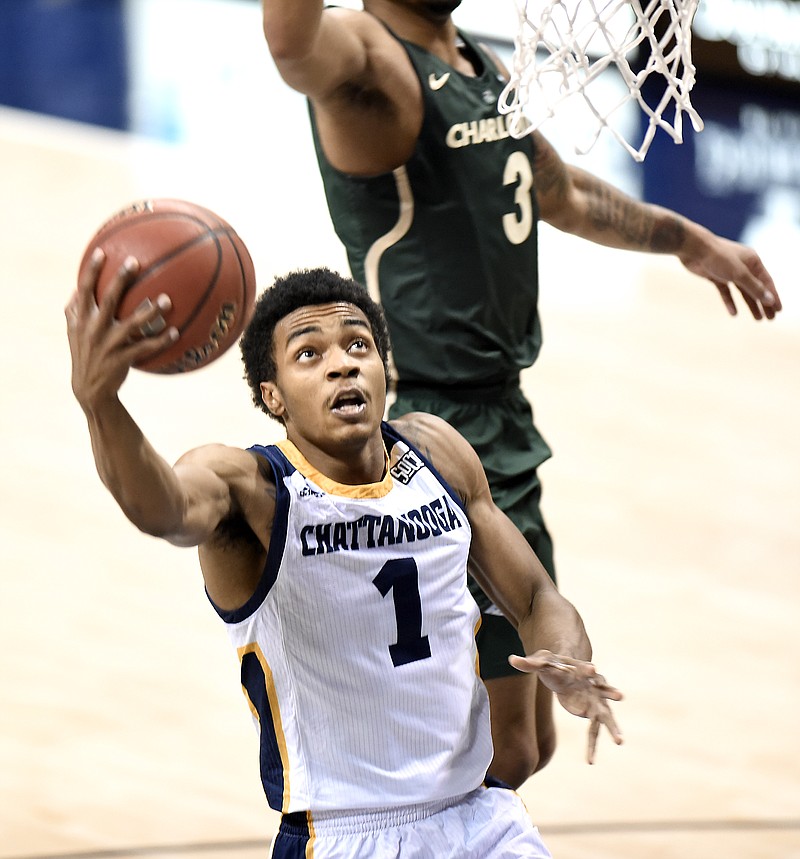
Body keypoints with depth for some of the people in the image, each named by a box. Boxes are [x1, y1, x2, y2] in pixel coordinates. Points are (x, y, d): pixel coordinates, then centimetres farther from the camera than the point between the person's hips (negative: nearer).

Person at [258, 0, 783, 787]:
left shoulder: (488, 72, 15)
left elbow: (564, 197, 34)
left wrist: (688, 240, 45)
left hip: (505, 428, 9)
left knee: (527, 744, 16)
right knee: (501, 752, -9)